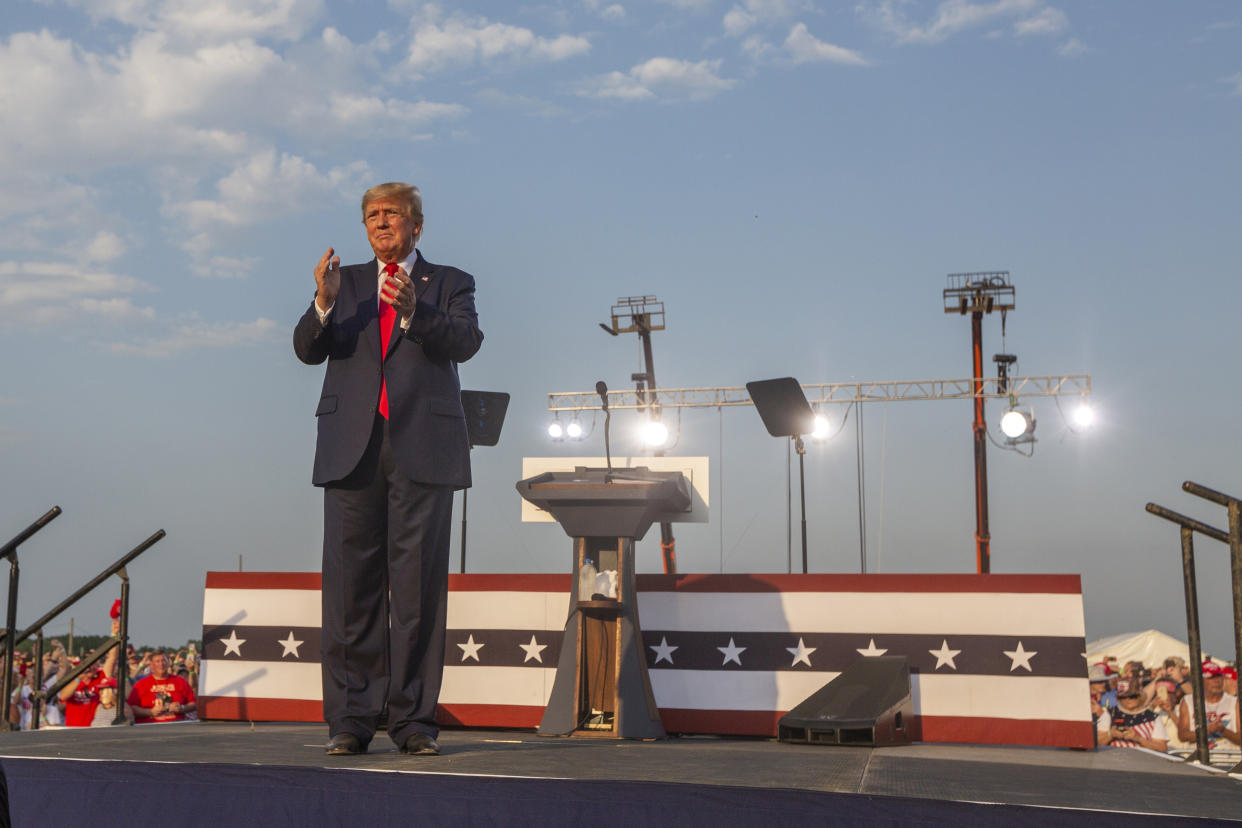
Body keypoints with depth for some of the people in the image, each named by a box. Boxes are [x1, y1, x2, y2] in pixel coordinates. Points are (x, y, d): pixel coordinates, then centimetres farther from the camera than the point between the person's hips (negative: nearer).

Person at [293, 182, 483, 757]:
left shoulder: (449, 284, 13)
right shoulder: (345, 282, 19)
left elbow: (465, 342, -6)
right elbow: (308, 350, 6)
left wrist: (412, 311, -23)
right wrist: (324, 304, -13)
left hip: (423, 448, -2)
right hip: (352, 448, 2)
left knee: (419, 584, -3)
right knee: (351, 584, 0)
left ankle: (413, 719, 4)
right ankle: (350, 720, 6)